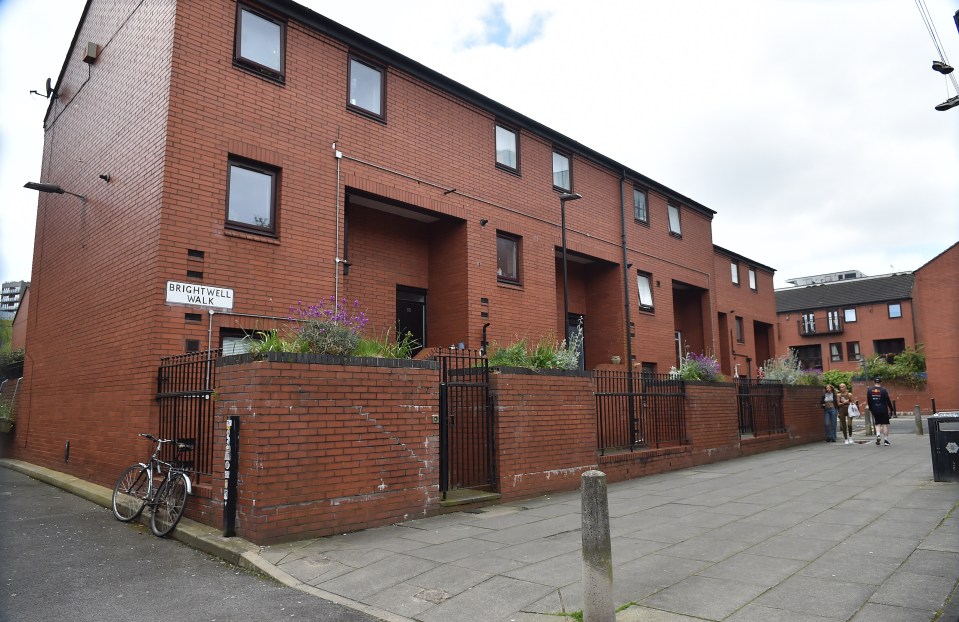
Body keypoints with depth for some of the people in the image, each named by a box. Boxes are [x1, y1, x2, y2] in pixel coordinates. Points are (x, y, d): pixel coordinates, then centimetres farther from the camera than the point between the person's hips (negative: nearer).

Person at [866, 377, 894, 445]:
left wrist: (871, 409, 18)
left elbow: (868, 401, 7)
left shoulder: (869, 391, 1)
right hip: (883, 410, -3)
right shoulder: (883, 390, -9)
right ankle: (886, 440, 6)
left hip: (875, 410, 3)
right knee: (885, 424, 5)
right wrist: (891, 409, 4)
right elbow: (888, 401, -6)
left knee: (877, 423, 14)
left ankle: (878, 434, -11)